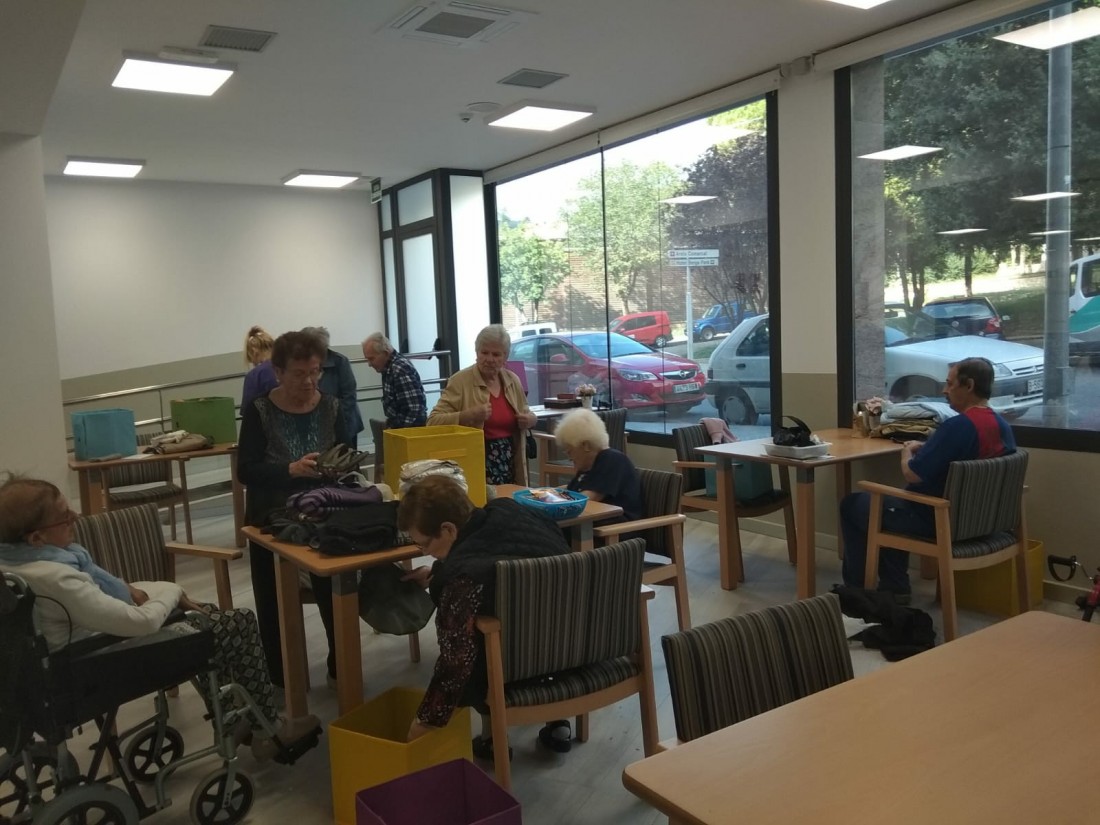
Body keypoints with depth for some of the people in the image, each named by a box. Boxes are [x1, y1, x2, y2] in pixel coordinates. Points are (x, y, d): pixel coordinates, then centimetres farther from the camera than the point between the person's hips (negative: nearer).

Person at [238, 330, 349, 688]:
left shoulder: (331, 407, 1)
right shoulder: (259, 412, -7)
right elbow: (246, 471, -13)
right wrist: (291, 469, -28)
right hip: (273, 520, -1)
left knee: (336, 597, -4)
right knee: (275, 607, 4)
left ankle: (341, 669, 16)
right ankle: (278, 680, 21)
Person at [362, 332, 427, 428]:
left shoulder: (401, 369, -19)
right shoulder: (388, 368, 9)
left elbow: (415, 409, -21)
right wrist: (390, 424, 11)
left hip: (412, 428, -8)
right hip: (396, 427, 8)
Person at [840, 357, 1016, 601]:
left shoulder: (957, 426, -27)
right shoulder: (1003, 427, 1)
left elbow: (912, 473, -24)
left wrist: (908, 451, -3)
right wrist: (925, 448, 10)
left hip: (938, 519, -9)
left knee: (852, 505, 10)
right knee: (892, 501, 32)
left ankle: (856, 589, 20)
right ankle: (894, 587, 27)